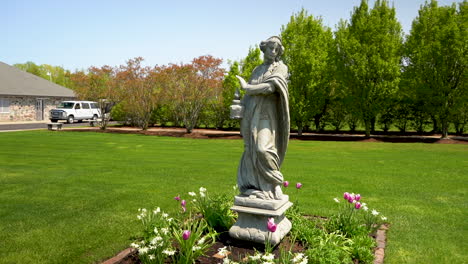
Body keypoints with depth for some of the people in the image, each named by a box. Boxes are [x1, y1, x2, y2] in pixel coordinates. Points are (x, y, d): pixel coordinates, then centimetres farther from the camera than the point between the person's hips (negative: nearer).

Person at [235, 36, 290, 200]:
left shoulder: (281, 68, 3)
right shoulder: (257, 70, 21)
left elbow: (271, 86, -14)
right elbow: (249, 92, 18)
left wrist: (247, 87, -10)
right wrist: (240, 106, 1)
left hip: (266, 114, -5)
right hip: (251, 113, 6)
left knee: (263, 147, -19)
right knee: (252, 149, 1)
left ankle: (275, 184, -4)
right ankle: (255, 185, 7)